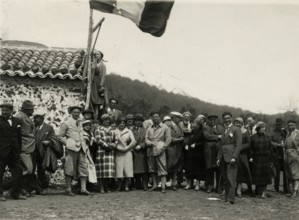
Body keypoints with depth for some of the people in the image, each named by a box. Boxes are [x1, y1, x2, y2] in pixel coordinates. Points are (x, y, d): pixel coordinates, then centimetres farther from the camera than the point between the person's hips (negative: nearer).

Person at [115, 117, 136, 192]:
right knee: (119, 168, -5)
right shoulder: (115, 132, 8)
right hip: (118, 153, -1)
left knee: (127, 168, -4)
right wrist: (119, 148, -9)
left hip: (127, 152, 1)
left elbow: (133, 142, 2)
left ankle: (126, 186, 1)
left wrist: (126, 148, -6)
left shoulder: (129, 131, 11)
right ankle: (119, 186, 3)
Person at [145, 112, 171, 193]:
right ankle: (155, 185, 17)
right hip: (150, 151, 4)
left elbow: (168, 140, 1)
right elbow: (146, 138, 12)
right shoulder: (149, 128, 17)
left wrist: (162, 148, -8)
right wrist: (149, 143, -9)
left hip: (160, 151, -4)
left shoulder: (165, 128, 6)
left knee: (162, 169, -8)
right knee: (152, 169, 7)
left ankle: (163, 186, -7)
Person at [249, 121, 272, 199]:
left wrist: (270, 158, 3)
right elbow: (251, 149, 2)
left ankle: (263, 192, 0)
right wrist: (251, 157, -7)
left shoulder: (267, 137, 8)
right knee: (257, 176, 1)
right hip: (256, 159, -1)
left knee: (265, 175, -3)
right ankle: (259, 192, 12)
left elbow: (270, 149, 8)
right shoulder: (253, 137, 3)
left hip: (266, 159, 1)